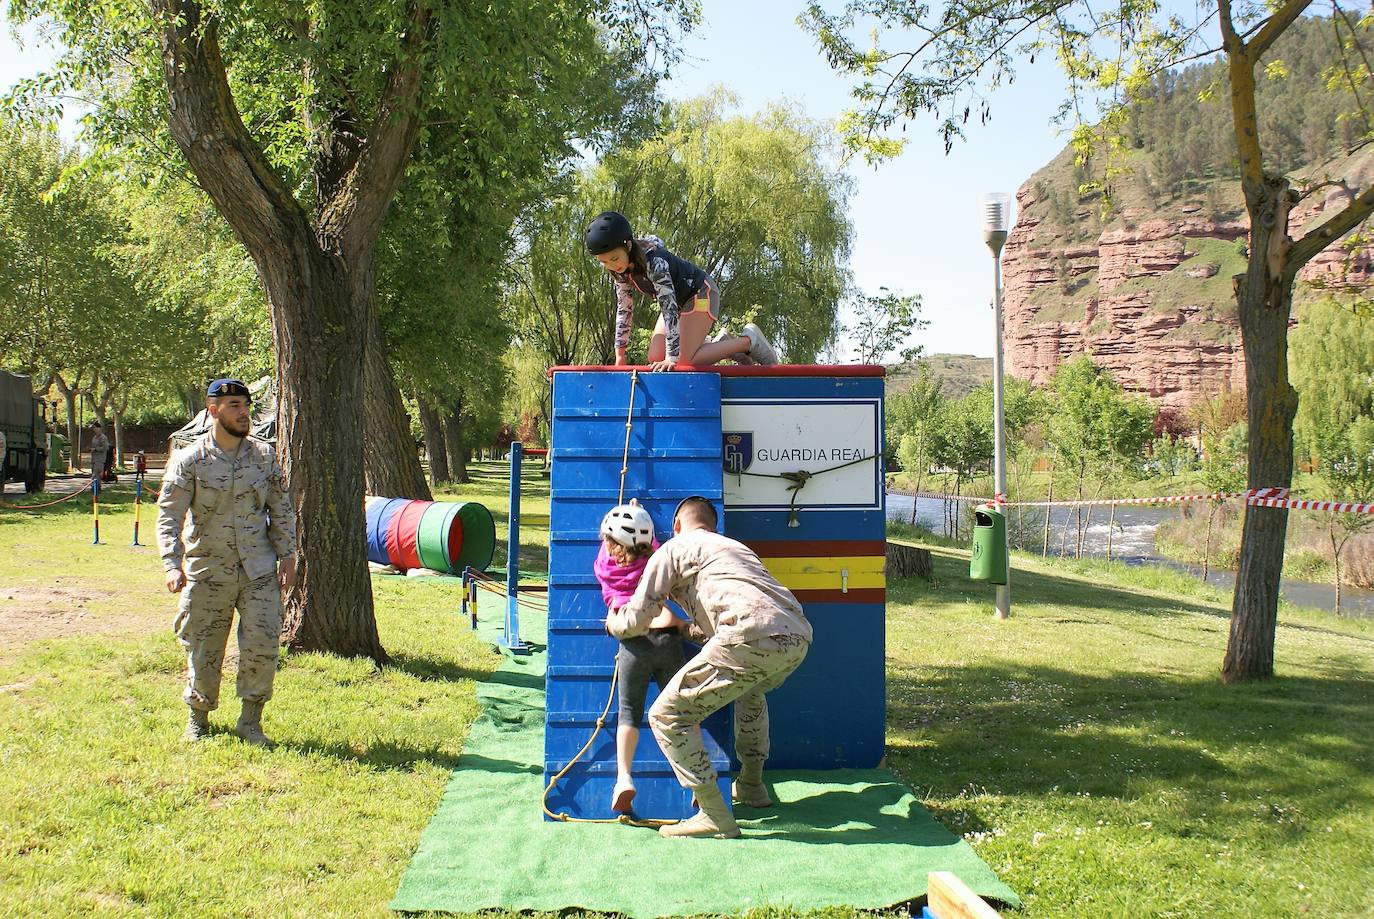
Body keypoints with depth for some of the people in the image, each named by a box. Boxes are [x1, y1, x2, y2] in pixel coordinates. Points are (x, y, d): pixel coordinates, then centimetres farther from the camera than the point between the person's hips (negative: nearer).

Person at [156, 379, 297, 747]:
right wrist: (173, 565, -20)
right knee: (203, 649, 7)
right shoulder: (189, 460, -4)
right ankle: (198, 717, 28)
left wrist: (287, 555, 3)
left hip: (259, 569, 2)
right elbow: (169, 515, -8)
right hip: (207, 570, -1)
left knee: (262, 645, -6)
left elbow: (281, 509, 10)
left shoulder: (264, 455, 5)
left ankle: (250, 720, 10)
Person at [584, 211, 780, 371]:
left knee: (684, 360, -18)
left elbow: (668, 307, -39)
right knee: (655, 359, -2)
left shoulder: (653, 261, -36)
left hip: (700, 293, -8)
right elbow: (624, 308, -2)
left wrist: (672, 358, -41)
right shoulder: (619, 270, -13)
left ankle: (748, 341, -3)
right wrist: (620, 354, -3)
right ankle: (721, 344, 13)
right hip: (678, 300, 8)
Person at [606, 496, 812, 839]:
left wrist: (613, 623, 37)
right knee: (750, 691, 40)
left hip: (752, 639, -7)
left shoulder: (673, 549, 17)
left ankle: (716, 817, 0)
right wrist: (689, 628, 63)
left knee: (666, 715, 4)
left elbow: (635, 622, 14)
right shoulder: (738, 547, 37)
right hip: (799, 637, 8)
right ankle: (751, 785, 45)